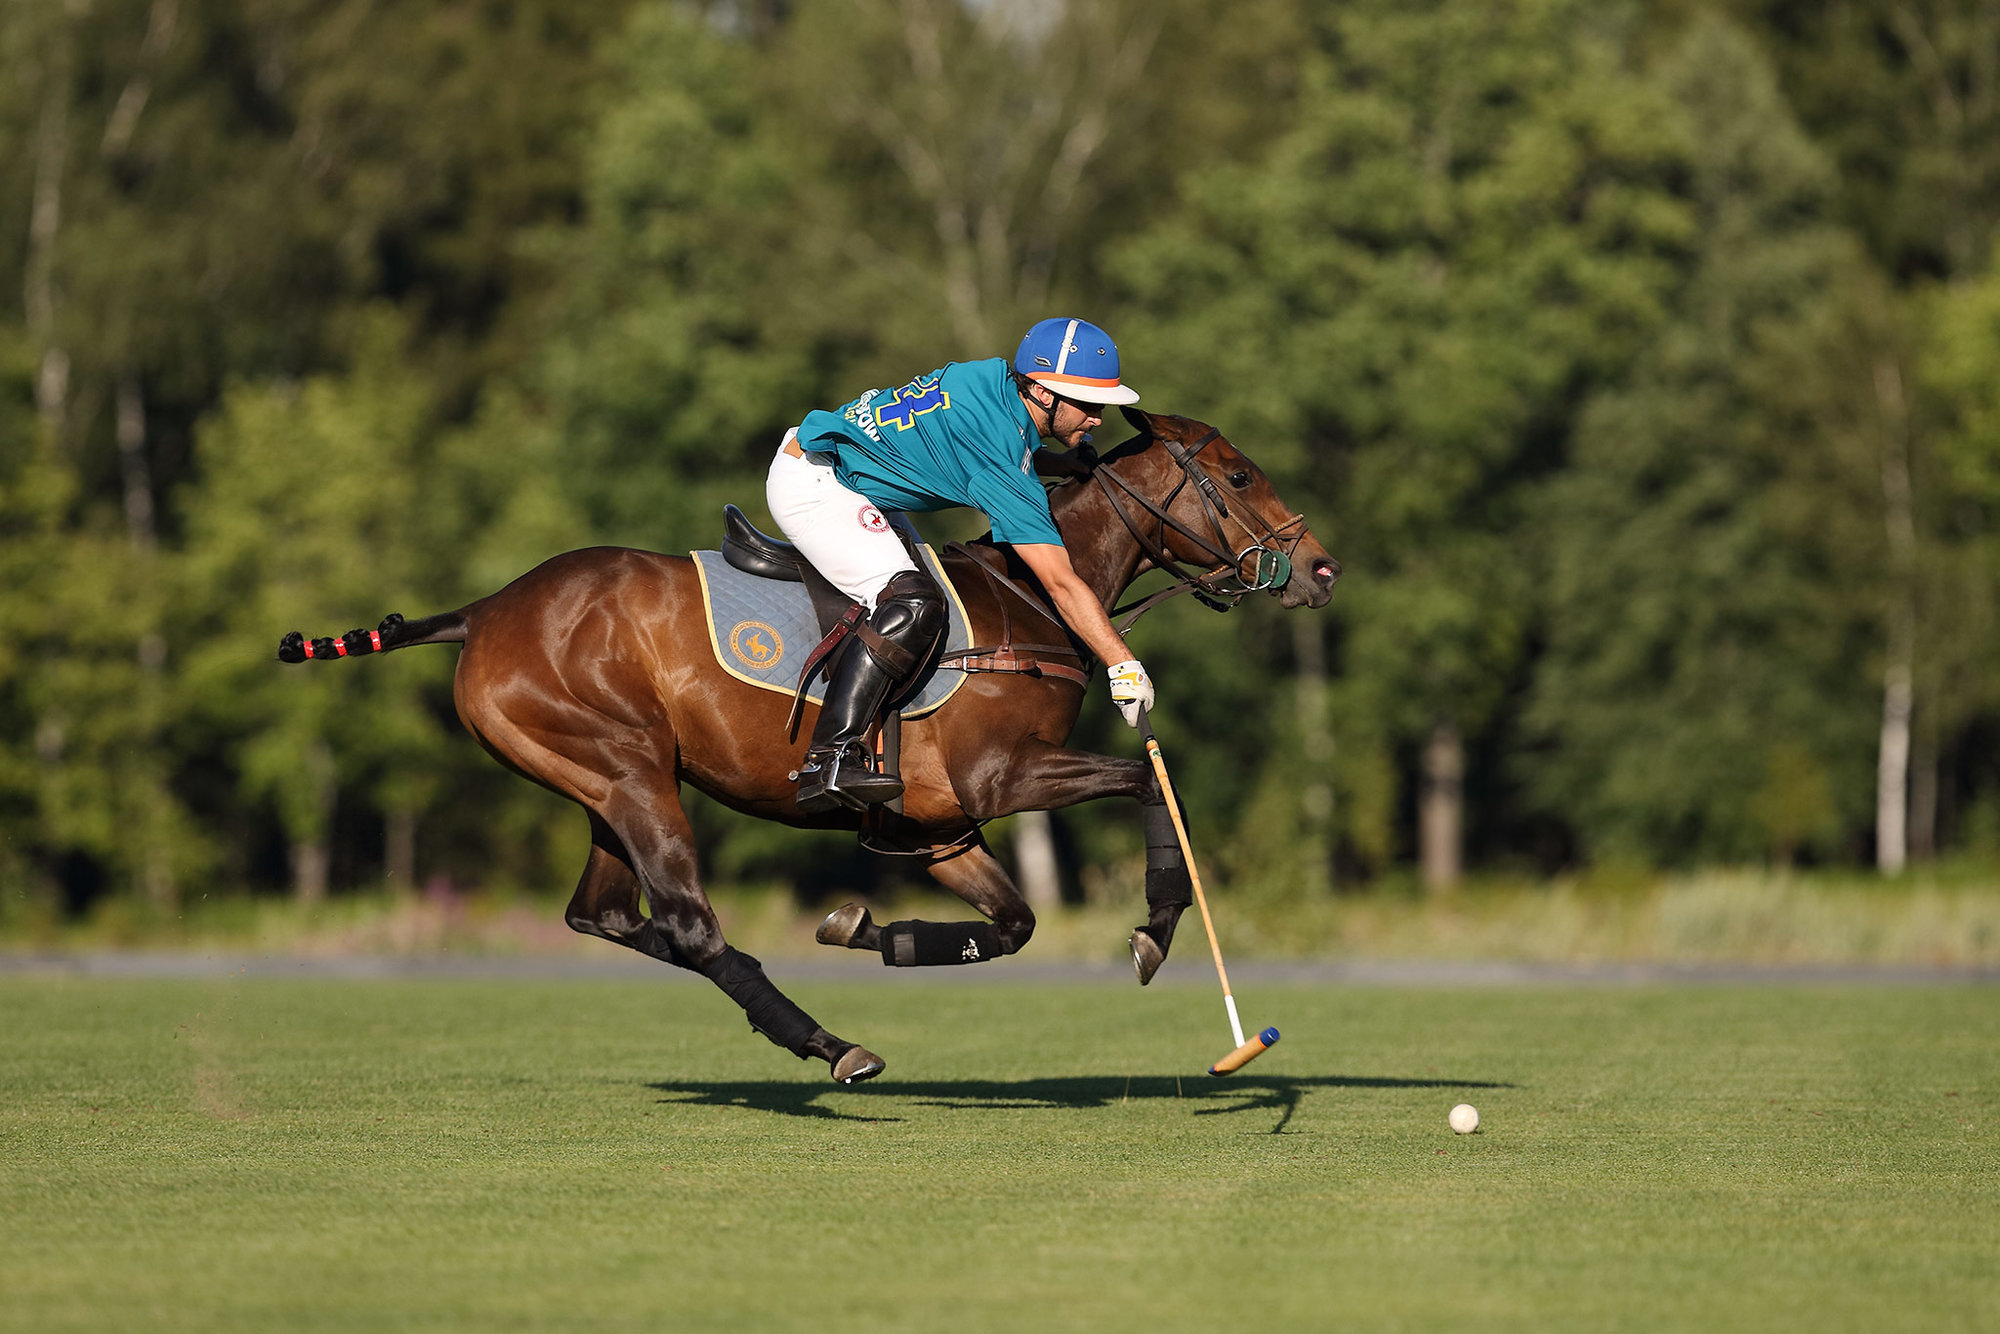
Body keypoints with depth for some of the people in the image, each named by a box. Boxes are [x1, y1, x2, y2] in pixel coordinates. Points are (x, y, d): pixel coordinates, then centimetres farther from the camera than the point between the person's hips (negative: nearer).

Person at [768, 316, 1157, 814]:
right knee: (913, 602, -26)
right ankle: (828, 761, -32)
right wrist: (1123, 664, -25)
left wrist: (1074, 465, 16)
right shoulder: (1002, 465, -26)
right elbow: (1060, 584, -26)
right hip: (811, 485, -11)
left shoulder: (998, 377, 0)